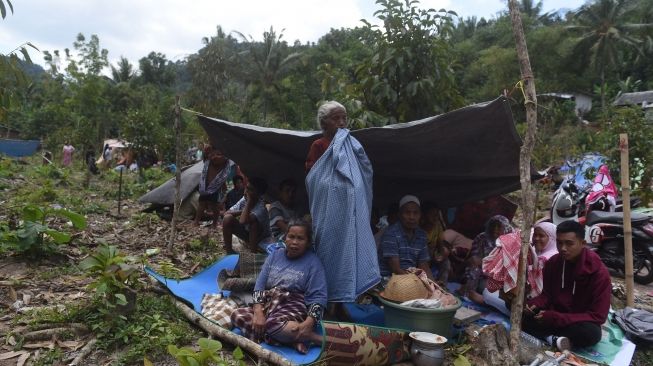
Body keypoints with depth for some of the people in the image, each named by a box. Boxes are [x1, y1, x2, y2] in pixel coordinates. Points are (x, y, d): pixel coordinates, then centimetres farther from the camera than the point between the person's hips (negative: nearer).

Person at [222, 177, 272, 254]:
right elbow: (226, 213, -11)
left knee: (252, 219, -36)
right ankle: (228, 250, -7)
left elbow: (243, 221, -45)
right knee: (228, 218, -18)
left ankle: (253, 252, -19)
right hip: (246, 232, 6)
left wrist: (249, 202, -37)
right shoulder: (244, 199, -11)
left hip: (260, 237, -6)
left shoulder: (261, 207, -30)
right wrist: (242, 211, -25)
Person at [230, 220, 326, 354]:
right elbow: (260, 285, 5)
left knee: (273, 324, -37)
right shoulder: (275, 255, 12)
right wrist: (258, 312, -13)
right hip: (268, 304, 7)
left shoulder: (313, 262, -1)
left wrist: (308, 324, -26)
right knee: (237, 315, -19)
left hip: (294, 307, -7)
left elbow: (318, 297, -9)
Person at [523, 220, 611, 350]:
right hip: (552, 316, 4)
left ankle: (549, 335, -16)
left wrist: (555, 318, -28)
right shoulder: (553, 262, -5)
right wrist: (534, 305, -19)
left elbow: (598, 316, -20)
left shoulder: (599, 272, -19)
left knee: (591, 333, -38)